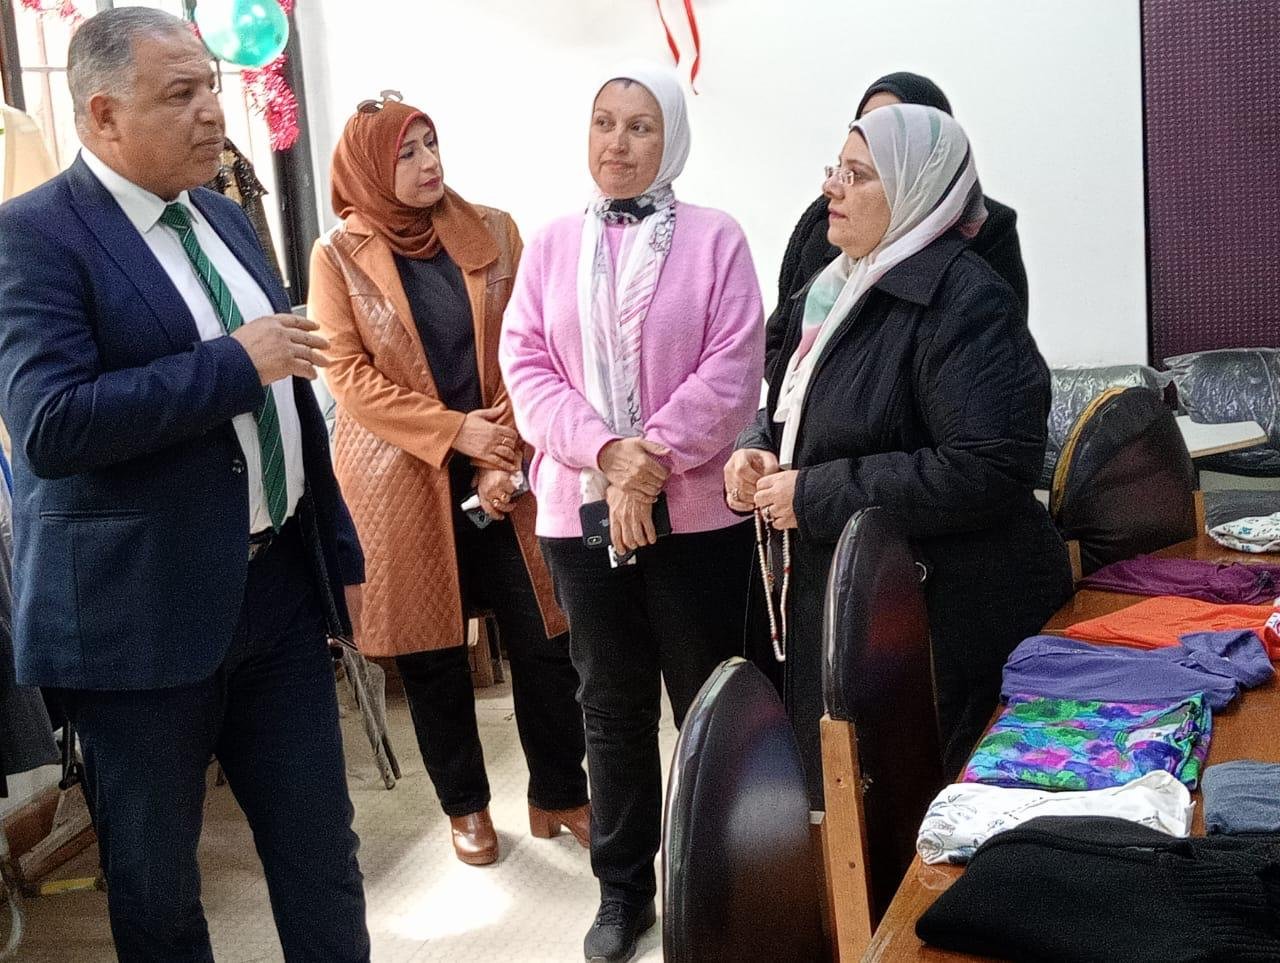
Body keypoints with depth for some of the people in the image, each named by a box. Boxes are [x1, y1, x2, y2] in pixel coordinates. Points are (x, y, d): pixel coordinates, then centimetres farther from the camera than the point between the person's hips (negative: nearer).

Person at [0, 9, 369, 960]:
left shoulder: (225, 217, 11)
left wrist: (341, 551, 18)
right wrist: (234, 362, -21)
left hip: (281, 587, 6)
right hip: (145, 612, -6)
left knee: (322, 851, 14)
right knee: (155, 880, 11)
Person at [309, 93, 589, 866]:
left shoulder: (493, 231, 3)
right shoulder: (339, 255, -1)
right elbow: (348, 375, -7)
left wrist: (506, 455, -10)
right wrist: (455, 431, -14)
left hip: (502, 470, 2)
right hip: (400, 477, -1)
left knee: (544, 638, 3)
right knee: (431, 652, 8)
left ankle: (561, 795, 20)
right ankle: (466, 805, 26)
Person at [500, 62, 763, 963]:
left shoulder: (714, 237, -1)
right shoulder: (551, 245, 7)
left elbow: (732, 369, -8)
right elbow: (526, 365, 0)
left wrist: (654, 460, -18)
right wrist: (606, 451, -15)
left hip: (696, 509, -2)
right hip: (580, 511, 3)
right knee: (613, 706, 13)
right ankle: (624, 889, 27)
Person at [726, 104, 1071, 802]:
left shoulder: (961, 299, -17)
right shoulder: (837, 287, 12)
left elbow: (990, 469, -26)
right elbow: (789, 407, 24)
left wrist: (814, 495, -21)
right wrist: (757, 453, 0)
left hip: (942, 624, -8)